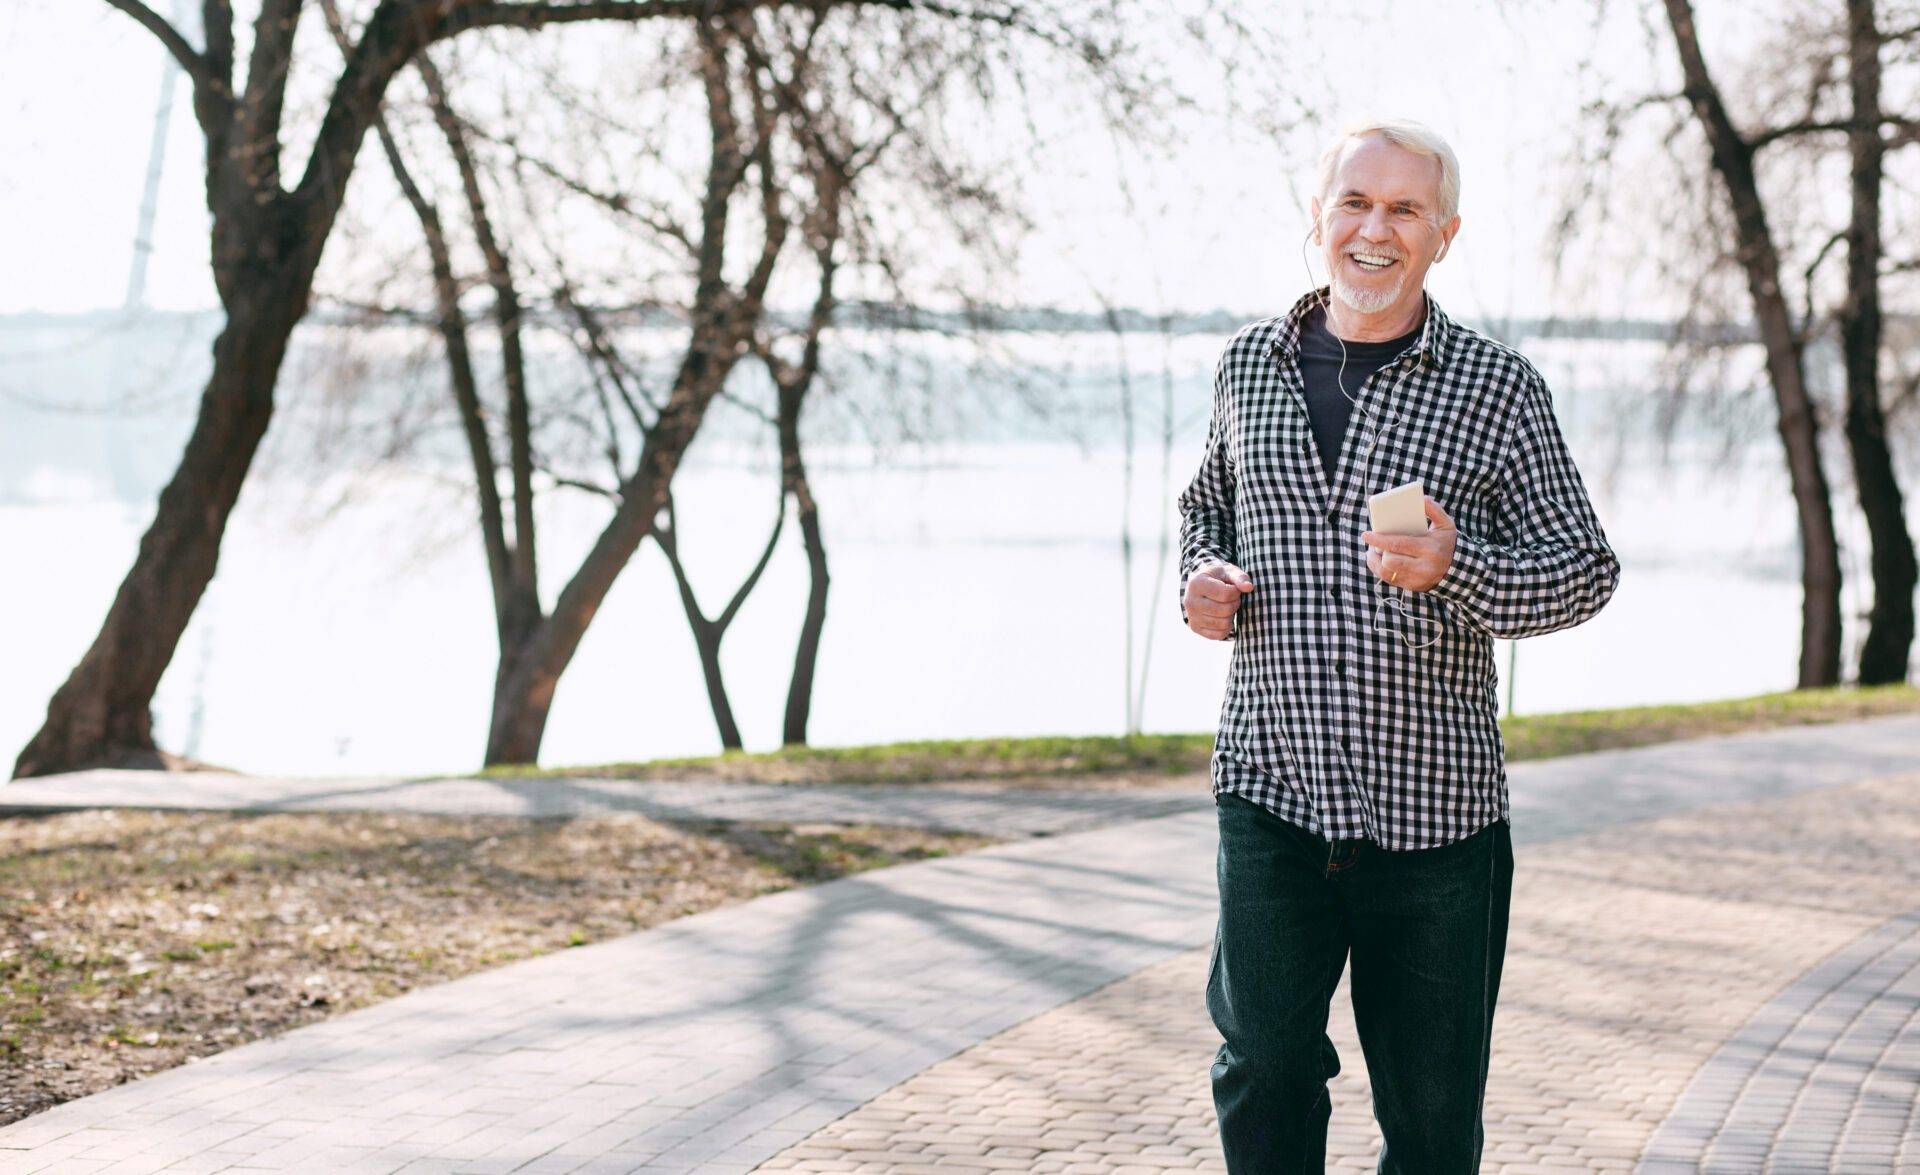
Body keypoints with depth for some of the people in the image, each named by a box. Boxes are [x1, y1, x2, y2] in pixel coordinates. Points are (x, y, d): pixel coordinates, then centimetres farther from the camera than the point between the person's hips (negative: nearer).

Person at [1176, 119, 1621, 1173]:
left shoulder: (1497, 386, -2)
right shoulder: (1250, 363, 9)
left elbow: (1585, 571, -1)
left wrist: (1455, 568, -19)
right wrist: (1202, 581, 4)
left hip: (1435, 808, -2)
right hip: (1271, 791, 2)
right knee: (1263, 1065, 1)